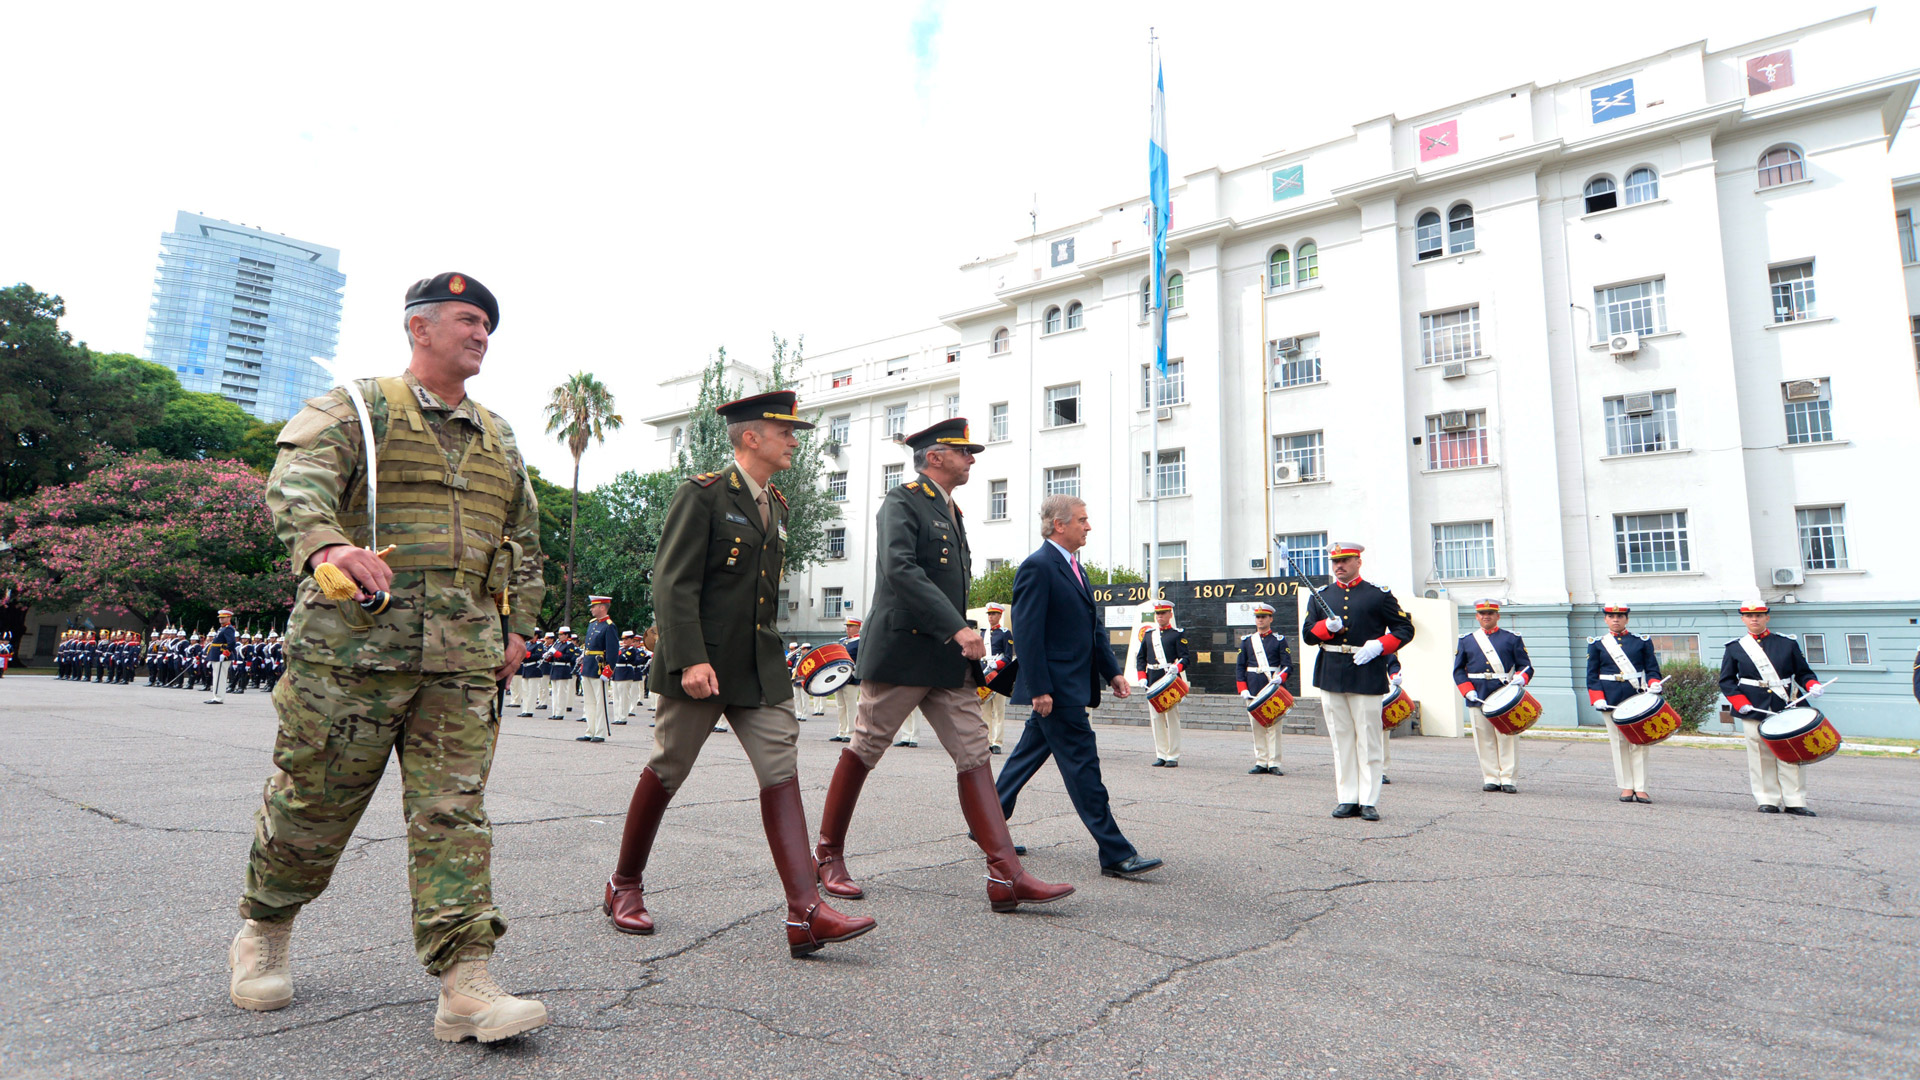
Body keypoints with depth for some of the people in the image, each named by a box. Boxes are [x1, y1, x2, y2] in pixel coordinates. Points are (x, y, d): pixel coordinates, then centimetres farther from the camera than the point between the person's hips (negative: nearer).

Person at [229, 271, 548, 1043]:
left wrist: (517, 626, 16)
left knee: (453, 813, -2)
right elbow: (298, 482, -14)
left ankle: (466, 985, -2)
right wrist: (324, 545, -35)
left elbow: (523, 541, 26)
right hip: (355, 644, -3)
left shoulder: (500, 440, 21)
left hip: (463, 661, 4)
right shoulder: (358, 407, 5)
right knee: (311, 804, 8)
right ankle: (264, 933, 36)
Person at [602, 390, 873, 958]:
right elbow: (673, 583, -15)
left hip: (761, 667, 6)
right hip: (701, 665, -6)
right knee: (667, 771, 8)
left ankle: (805, 911, -6)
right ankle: (624, 886, 30)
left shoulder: (776, 505, 15)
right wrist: (690, 659, -23)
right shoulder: (702, 495, -9)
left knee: (782, 772, -4)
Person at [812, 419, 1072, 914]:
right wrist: (957, 627, -28)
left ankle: (1007, 876, -2)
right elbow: (899, 569, -24)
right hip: (902, 652, -8)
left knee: (975, 755, 0)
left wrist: (967, 655, 18)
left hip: (947, 659, 8)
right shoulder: (902, 502, -8)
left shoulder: (952, 512, 19)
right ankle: (829, 855, 22)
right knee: (863, 752, 5)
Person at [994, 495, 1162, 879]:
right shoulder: (1037, 567, -14)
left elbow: (1093, 628, 20)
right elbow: (1028, 634, -18)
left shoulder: (1074, 566, 17)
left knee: (1028, 755, 17)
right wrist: (1039, 690, -21)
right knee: (1083, 767, -5)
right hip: (1055, 689, -10)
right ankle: (1116, 854, 2)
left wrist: (1112, 672, 13)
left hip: (1071, 687, 10)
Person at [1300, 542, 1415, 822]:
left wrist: (1378, 645, -12)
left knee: (1369, 740, 0)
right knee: (1341, 739, 7)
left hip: (1367, 675, -3)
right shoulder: (1320, 597, 12)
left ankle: (1369, 801, 8)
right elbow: (1307, 633, 9)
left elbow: (1405, 628, 4)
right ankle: (1346, 799, 13)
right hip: (1330, 675, 3)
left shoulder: (1379, 594, 3)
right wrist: (1328, 627, -11)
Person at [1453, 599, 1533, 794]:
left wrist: (1520, 677, -17)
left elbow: (1526, 666, 5)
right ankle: (1491, 778, 11)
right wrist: (1468, 690, -5)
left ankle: (1507, 779, 8)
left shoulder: (1512, 639, 8)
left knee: (1507, 738, 0)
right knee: (1485, 740, 3)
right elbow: (1459, 670, 10)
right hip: (1478, 699, 1)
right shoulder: (1466, 641, 11)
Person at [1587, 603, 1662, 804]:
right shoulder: (1597, 644, 6)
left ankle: (1640, 788, 6)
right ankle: (1626, 786, 10)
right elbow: (1592, 675, 4)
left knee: (1639, 742, 1)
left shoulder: (1642, 642, 9)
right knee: (1619, 743, 3)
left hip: (1637, 698, 1)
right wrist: (1597, 698, -7)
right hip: (1611, 700, 0)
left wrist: (1654, 683, -13)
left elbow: (1652, 668, 8)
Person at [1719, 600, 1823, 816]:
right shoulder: (1735, 648, 6)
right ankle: (1768, 801, 8)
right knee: (1761, 757, 2)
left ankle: (1795, 802, 8)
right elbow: (1726, 680, 6)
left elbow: (1803, 672, 11)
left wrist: (1813, 685, -10)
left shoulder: (1787, 643, 9)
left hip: (1786, 709, 1)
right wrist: (1740, 703, -7)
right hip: (1754, 711, -1)